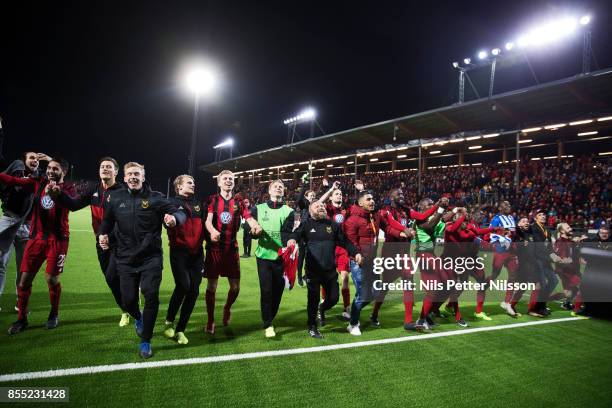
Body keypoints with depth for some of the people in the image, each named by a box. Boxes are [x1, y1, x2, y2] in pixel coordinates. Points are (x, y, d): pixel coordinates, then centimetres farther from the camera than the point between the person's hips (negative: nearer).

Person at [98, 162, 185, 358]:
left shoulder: (155, 198, -5)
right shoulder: (116, 198, 5)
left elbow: (180, 212, -9)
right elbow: (107, 220, 21)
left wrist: (174, 218, -32)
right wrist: (103, 233, 1)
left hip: (151, 258, -2)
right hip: (126, 259, 3)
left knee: (151, 296, -9)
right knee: (128, 300, 6)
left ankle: (145, 341, 12)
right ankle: (138, 318, 45)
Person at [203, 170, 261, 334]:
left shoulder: (238, 201, 8)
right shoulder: (213, 199, 1)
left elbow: (249, 217, -3)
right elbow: (208, 219, -13)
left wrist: (255, 225, -27)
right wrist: (212, 231, -36)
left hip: (232, 248, 2)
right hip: (214, 248, -2)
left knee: (235, 287, 4)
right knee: (212, 286, 3)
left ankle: (227, 308, 36)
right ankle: (210, 321, 19)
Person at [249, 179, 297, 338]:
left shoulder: (289, 211, 4)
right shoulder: (258, 208, 7)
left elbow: (287, 232, -10)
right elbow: (250, 230, 4)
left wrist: (290, 240, -32)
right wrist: (255, 232, -18)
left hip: (281, 256, 1)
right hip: (263, 255, 0)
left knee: (278, 290, 8)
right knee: (266, 290, -4)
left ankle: (270, 319, 30)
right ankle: (268, 325, 9)